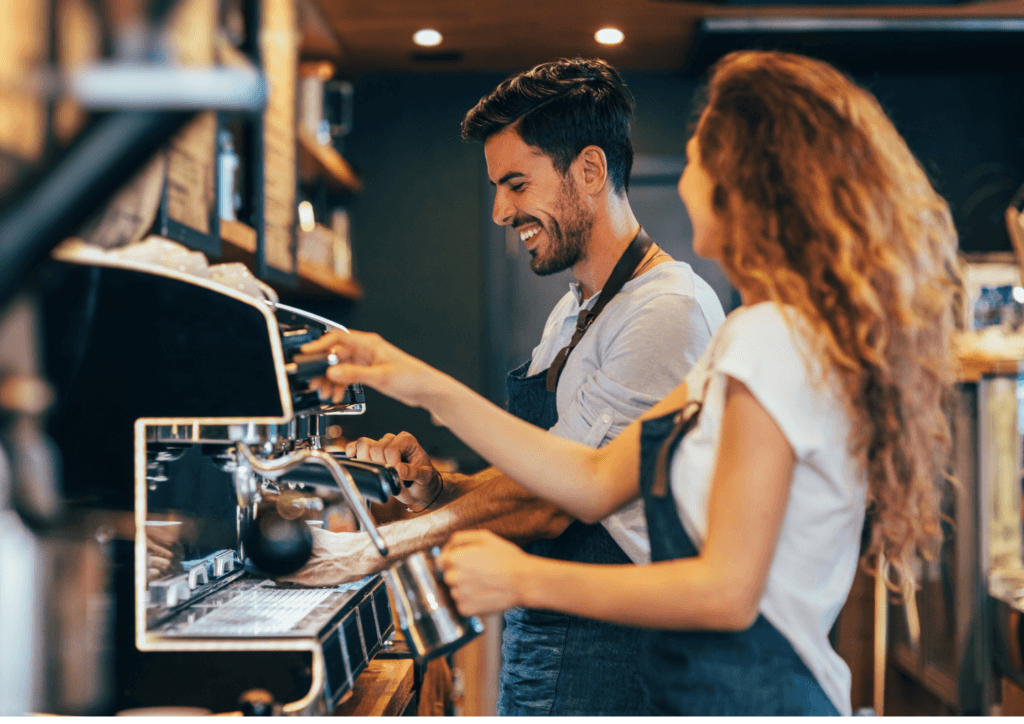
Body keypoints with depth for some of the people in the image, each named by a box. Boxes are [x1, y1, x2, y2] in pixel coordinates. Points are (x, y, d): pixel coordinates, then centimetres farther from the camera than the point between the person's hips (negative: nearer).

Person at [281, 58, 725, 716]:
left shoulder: (671, 311, -17)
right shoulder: (571, 315, 14)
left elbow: (549, 502, -20)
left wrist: (374, 549, -16)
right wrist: (437, 486, -5)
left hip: (605, 661, -8)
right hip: (537, 639, 8)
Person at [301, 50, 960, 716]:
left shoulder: (772, 338, -19)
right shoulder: (762, 336, 12)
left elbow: (728, 591, -21)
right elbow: (598, 484, 9)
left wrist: (524, 579, -13)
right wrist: (431, 390, 7)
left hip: (747, 698, -9)